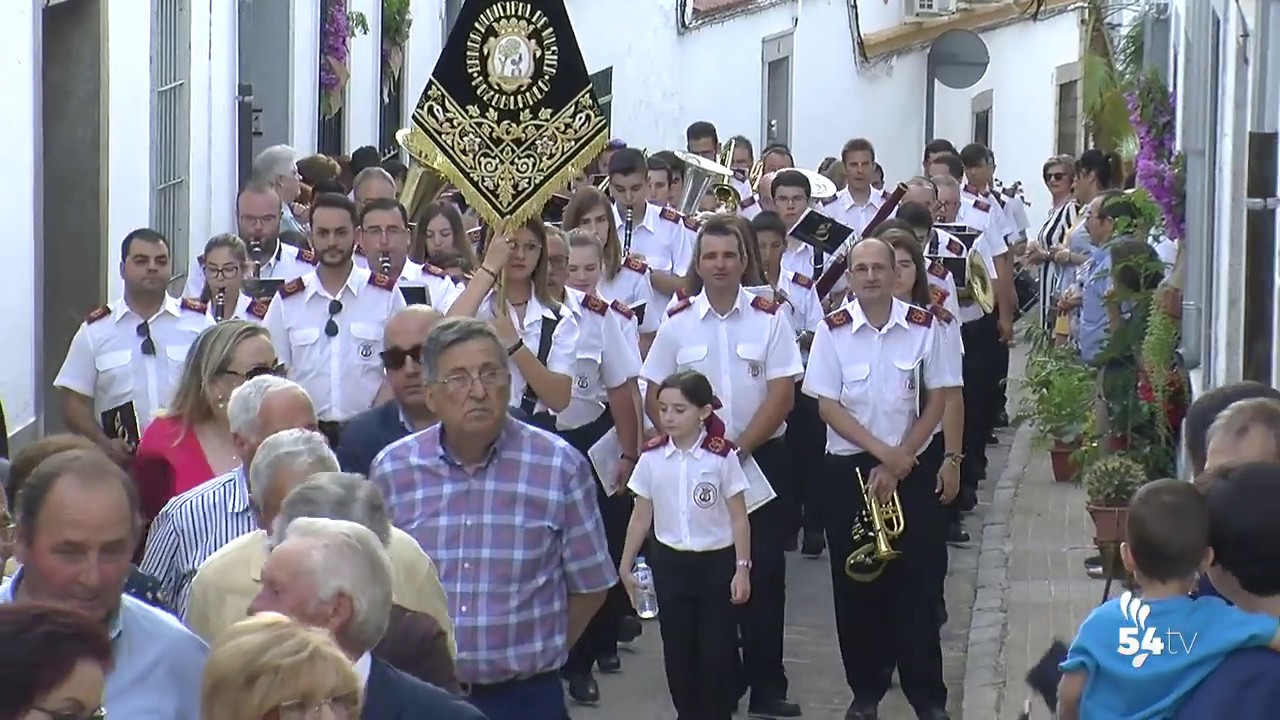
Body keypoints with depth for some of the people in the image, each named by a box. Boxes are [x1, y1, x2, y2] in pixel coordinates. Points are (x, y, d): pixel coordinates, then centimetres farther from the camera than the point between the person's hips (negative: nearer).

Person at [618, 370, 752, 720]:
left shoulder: (722, 457, -11)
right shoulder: (651, 457, -3)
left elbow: (739, 519, -6)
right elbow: (641, 517, 5)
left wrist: (742, 569, -8)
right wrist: (626, 565, 6)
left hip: (716, 562, -3)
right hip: (669, 562, 3)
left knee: (716, 649, 2)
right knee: (677, 649, 8)